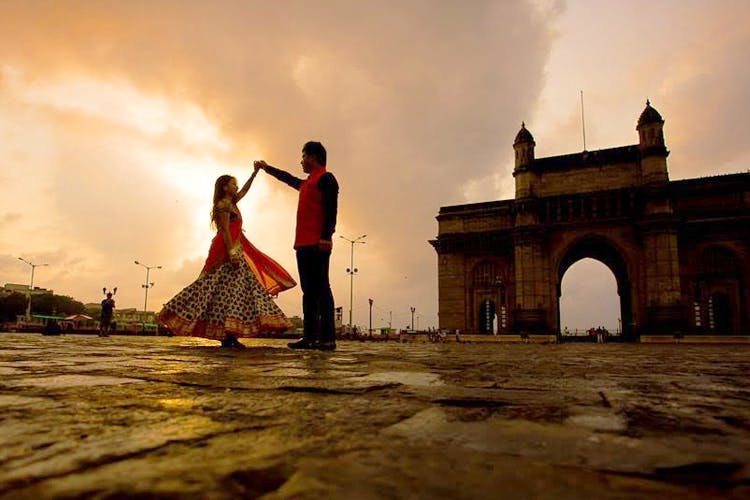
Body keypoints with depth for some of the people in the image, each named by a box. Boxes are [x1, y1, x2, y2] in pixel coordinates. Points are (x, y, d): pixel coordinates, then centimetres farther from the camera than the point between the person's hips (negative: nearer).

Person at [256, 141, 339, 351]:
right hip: (303, 245, 9)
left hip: (317, 245, -9)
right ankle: (310, 337, 7)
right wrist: (267, 168, 58)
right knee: (309, 291, 6)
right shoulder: (306, 184, 27)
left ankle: (328, 338, -13)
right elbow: (288, 178, 47)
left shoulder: (326, 178, -1)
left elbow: (331, 209, -13)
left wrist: (326, 236, -23)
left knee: (321, 289, -12)